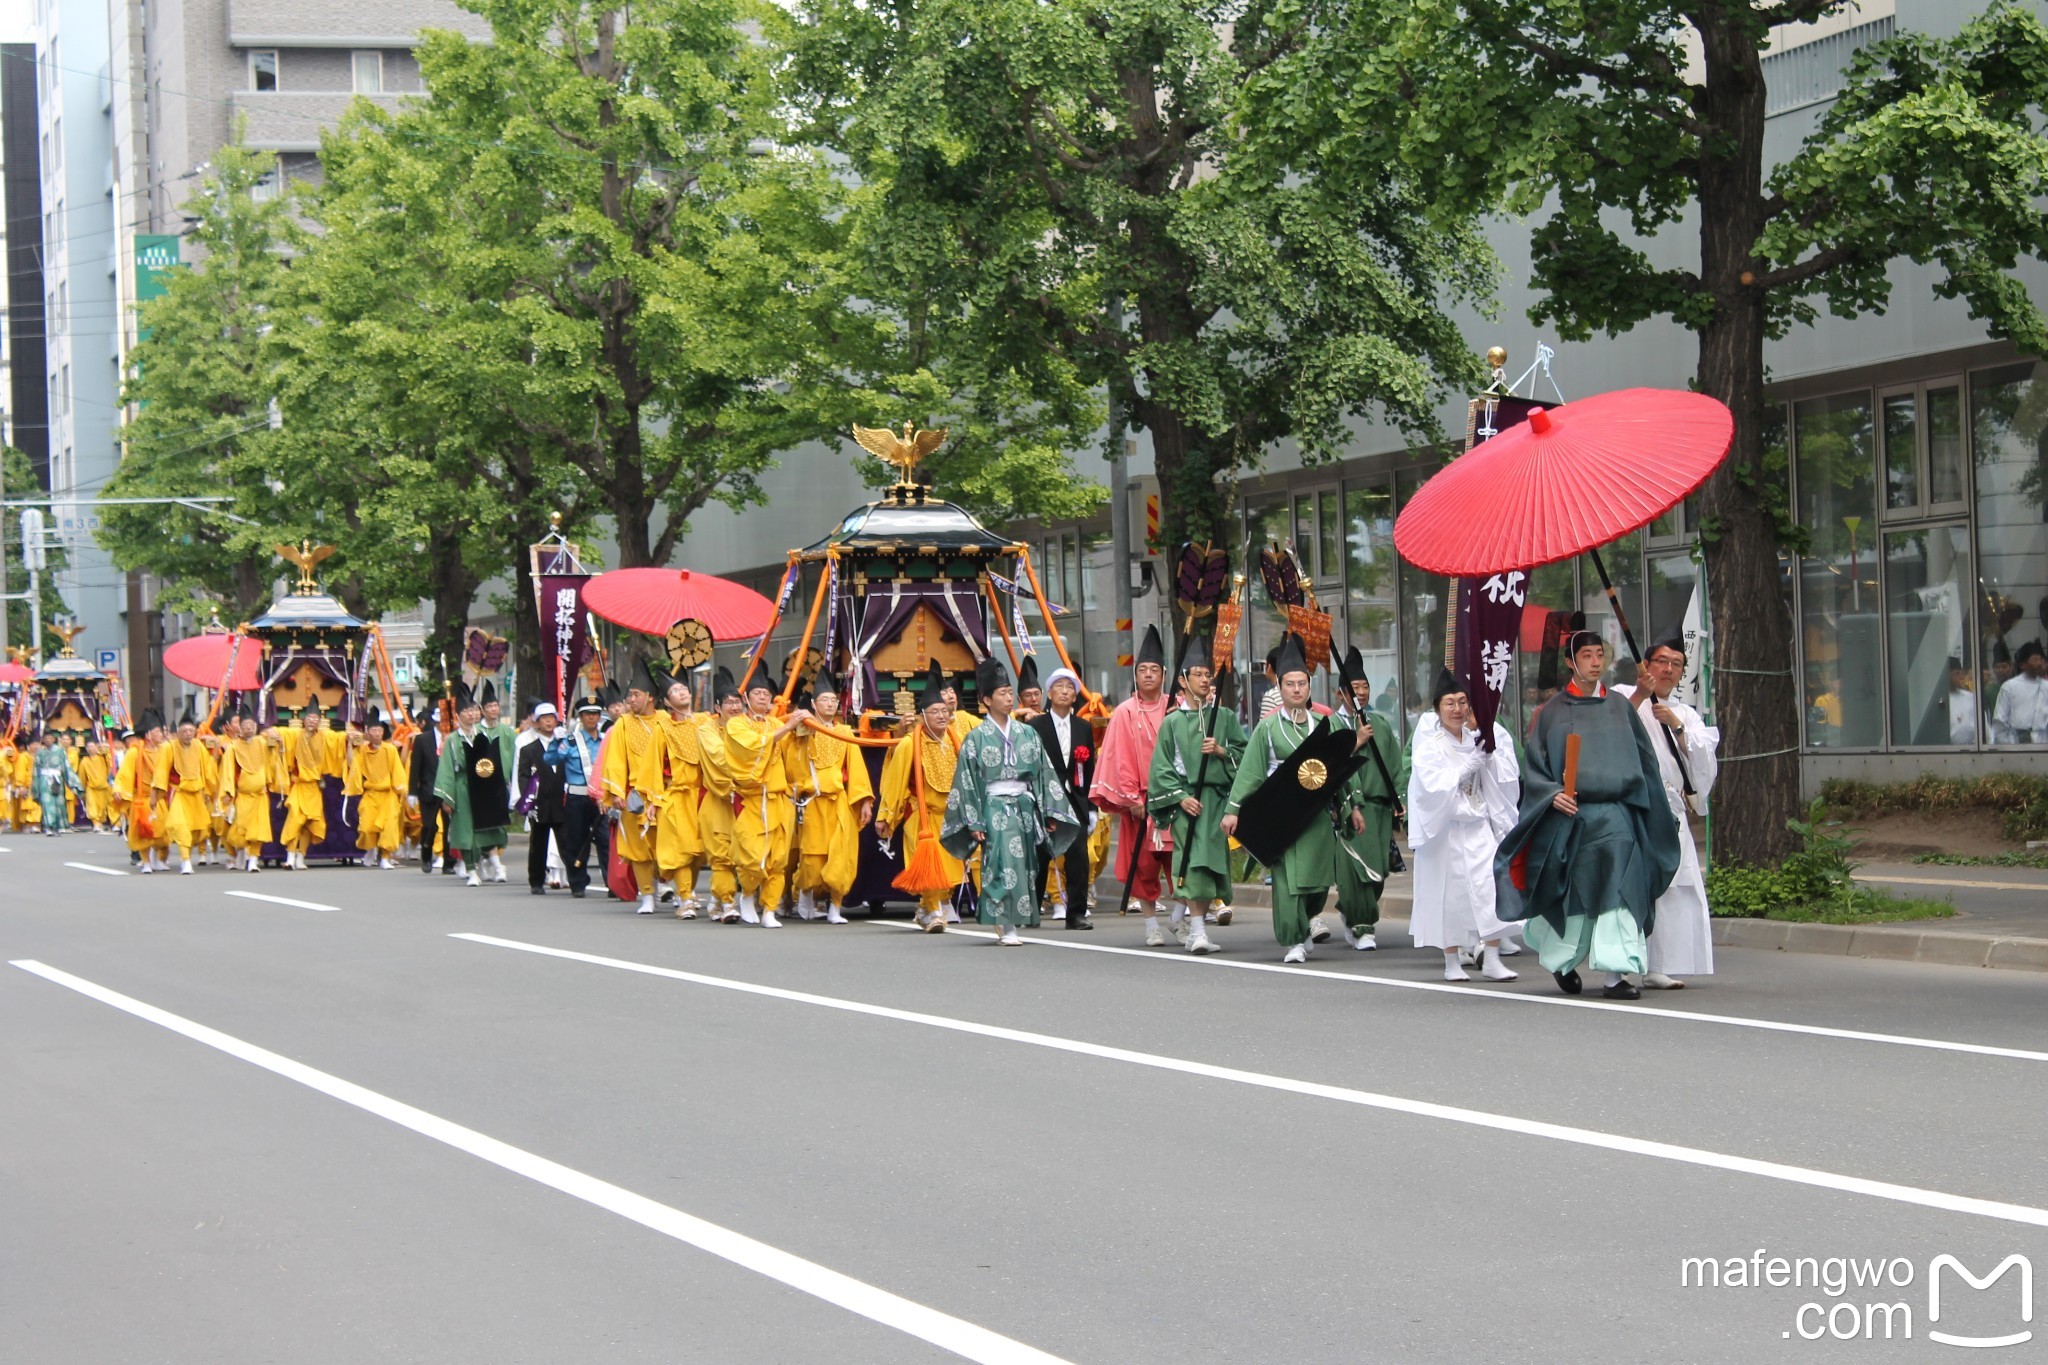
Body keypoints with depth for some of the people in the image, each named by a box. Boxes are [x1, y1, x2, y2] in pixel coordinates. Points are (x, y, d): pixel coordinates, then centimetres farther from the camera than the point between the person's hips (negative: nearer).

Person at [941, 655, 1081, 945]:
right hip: (995, 808, -4)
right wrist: (974, 822, -7)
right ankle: (1006, 927, -18)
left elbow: (1043, 774, 12)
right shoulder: (977, 738, 0)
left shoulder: (1027, 733, 11)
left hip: (1024, 806, 4)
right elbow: (967, 781, -1)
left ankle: (1016, 921, 11)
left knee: (1024, 865, 3)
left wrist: (1050, 812, 5)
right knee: (1005, 864, -16)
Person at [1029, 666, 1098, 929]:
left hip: (1075, 801, 3)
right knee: (1040, 857, 3)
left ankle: (1077, 913, 1)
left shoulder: (1084, 728, 12)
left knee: (1078, 856, -4)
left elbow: (1089, 769, 12)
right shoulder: (1035, 726, 0)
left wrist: (1091, 806, 7)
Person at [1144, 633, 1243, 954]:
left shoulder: (1224, 718, 12)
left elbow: (1244, 753, 10)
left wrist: (1221, 751, -9)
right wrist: (1180, 797, -10)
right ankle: (1198, 930, -20)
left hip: (1217, 797, 3)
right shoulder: (1172, 722, 6)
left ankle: (1181, 914, 26)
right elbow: (1161, 767, 2)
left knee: (1211, 860, 5)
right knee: (1194, 858, -16)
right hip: (1186, 799, -3)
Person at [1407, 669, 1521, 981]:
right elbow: (1435, 785, -19)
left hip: (1479, 825, 4)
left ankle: (1492, 959, -5)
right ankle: (1452, 963, 12)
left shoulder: (1476, 740, 7)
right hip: (1445, 828, -4)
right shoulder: (1430, 746, -6)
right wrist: (1471, 763, -20)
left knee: (1494, 885, -8)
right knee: (1450, 893, 1)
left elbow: (1503, 777, 4)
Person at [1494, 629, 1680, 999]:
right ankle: (1563, 960, 30)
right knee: (1573, 896, 5)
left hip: (1616, 814, 1)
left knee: (1618, 891, -11)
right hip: (1570, 814, -1)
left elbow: (1644, 759, 14)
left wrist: (1654, 812, 11)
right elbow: (1533, 765, 3)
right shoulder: (1553, 712, 3)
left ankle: (1617, 974, -11)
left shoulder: (1619, 706, 10)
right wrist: (1552, 794, -15)